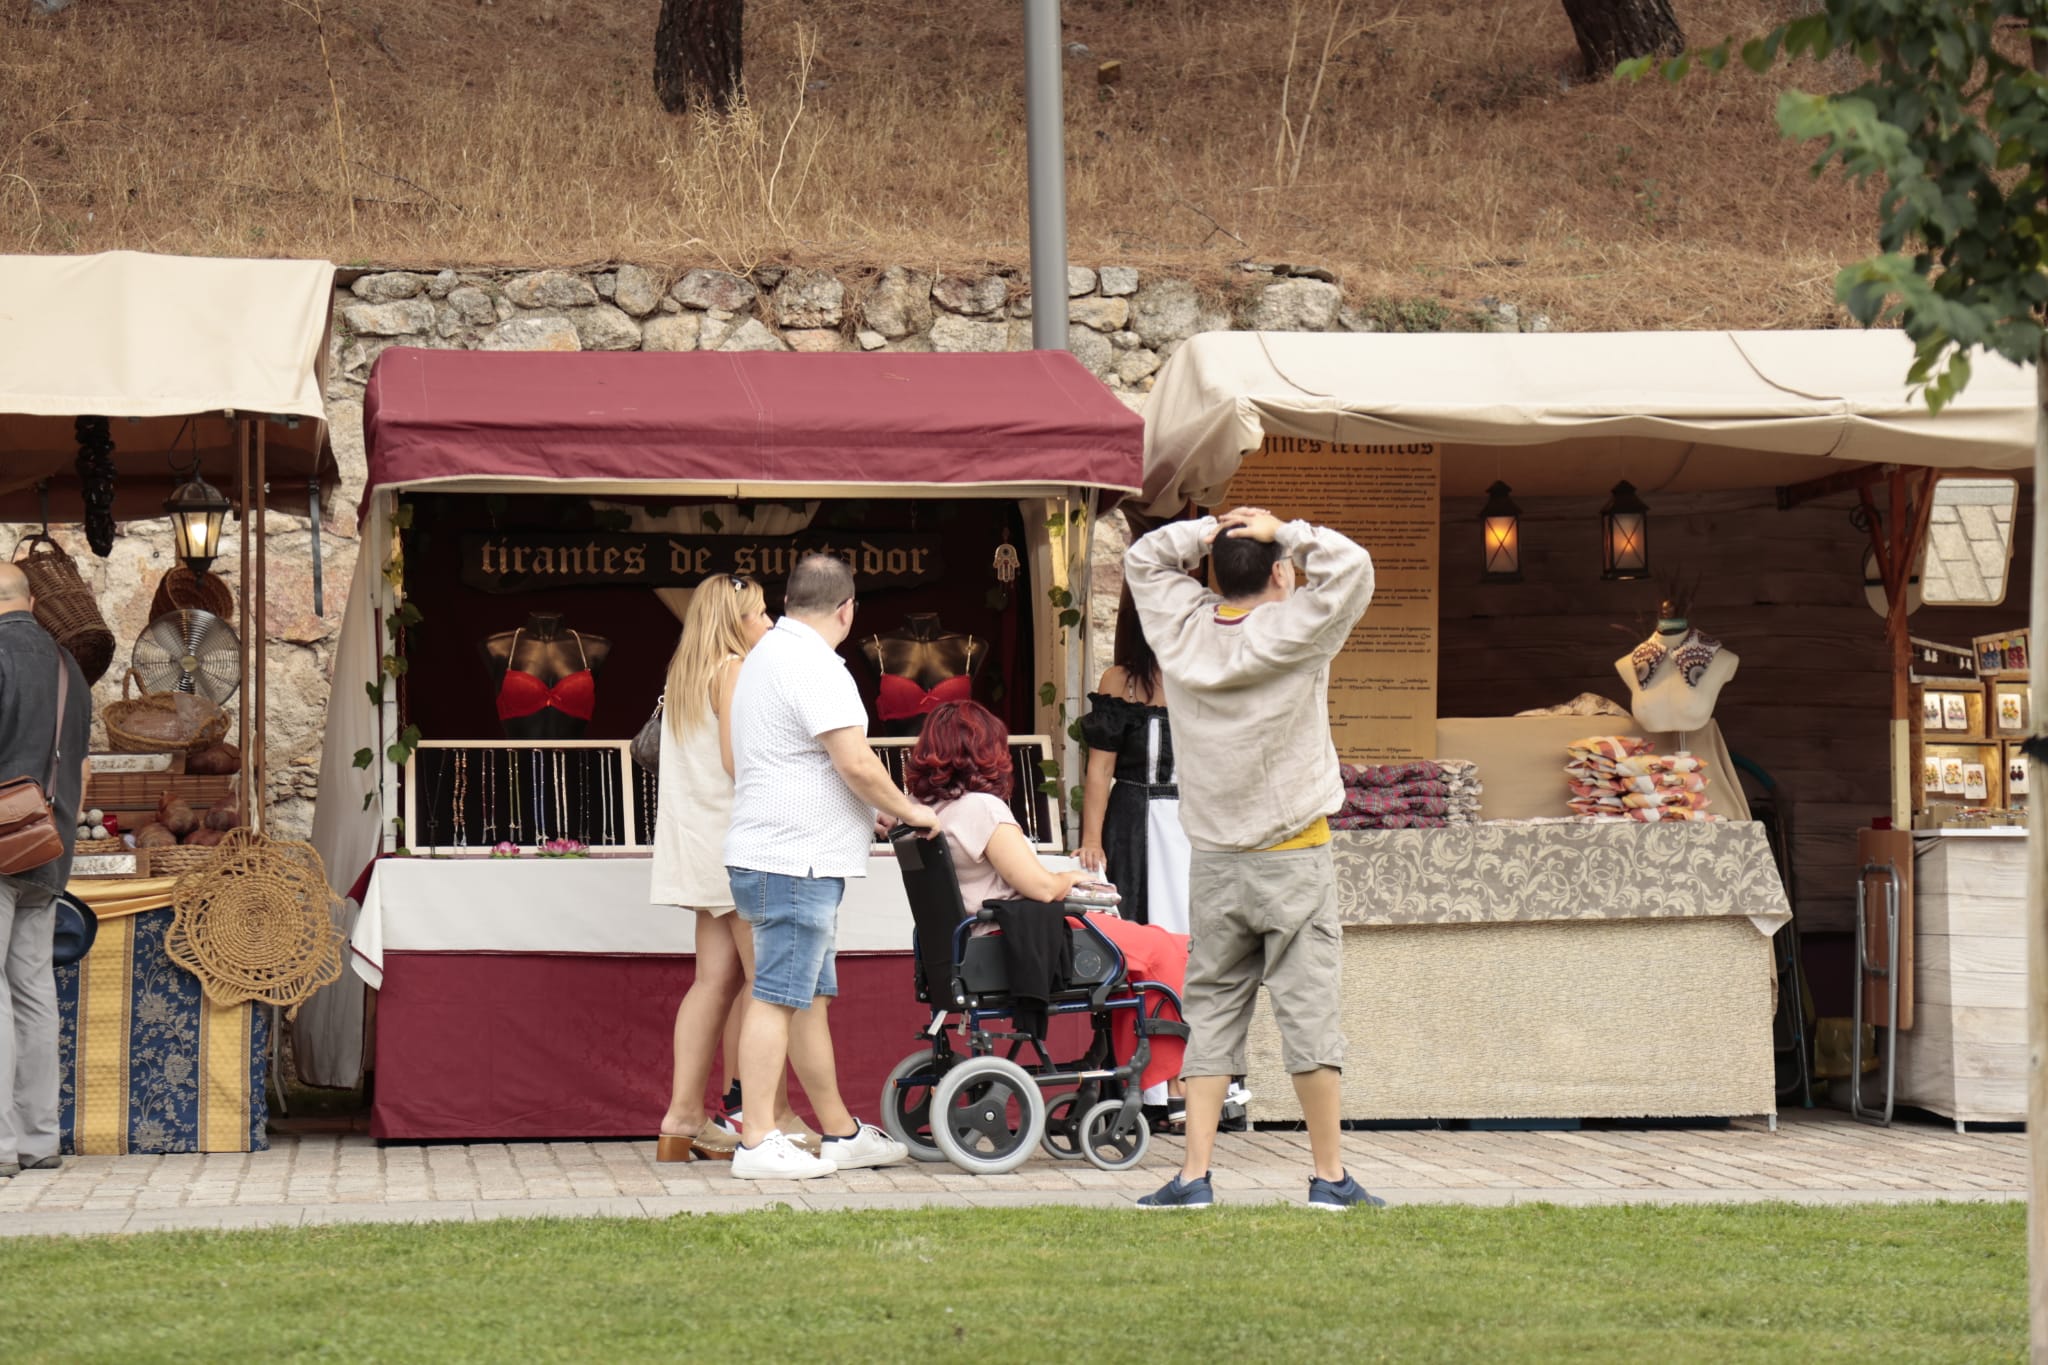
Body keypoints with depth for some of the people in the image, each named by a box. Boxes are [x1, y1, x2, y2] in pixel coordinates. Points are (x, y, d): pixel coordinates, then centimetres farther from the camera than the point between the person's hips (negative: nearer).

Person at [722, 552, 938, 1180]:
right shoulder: (812, 664, -14)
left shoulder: (768, 654, 20)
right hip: (795, 861, -11)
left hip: (773, 855, 11)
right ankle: (757, 1141, -9)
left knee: (810, 997, 14)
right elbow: (855, 762, -20)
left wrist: (875, 813, 29)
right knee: (779, 997, -9)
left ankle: (840, 1133, 20)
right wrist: (909, 811, -5)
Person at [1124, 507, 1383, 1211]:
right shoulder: (1293, 632, -11)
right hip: (1292, 859, -4)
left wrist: (1212, 531, 7)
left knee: (1212, 1011, 7)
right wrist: (1285, 533, -5)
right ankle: (1330, 1175, 3)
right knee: (1309, 1012, 0)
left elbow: (1143, 558, 16)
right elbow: (1351, 565, -13)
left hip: (1213, 862, 4)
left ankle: (1194, 1174, 1)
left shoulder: (1182, 630, 1)